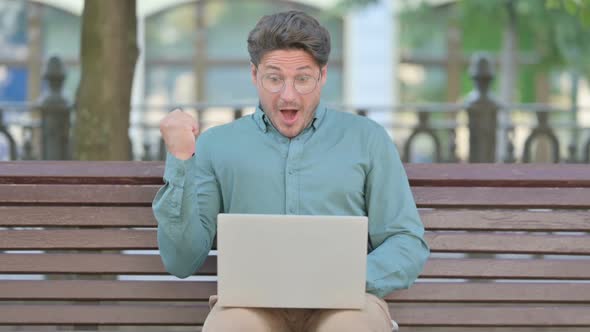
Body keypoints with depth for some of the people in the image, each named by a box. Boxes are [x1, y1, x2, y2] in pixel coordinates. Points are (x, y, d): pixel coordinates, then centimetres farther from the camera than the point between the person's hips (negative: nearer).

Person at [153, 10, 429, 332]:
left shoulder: (367, 139, 15)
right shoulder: (216, 145, 14)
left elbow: (408, 244, 11)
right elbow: (181, 262, 7)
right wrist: (179, 160, -3)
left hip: (342, 303, 0)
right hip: (251, 299, 0)